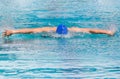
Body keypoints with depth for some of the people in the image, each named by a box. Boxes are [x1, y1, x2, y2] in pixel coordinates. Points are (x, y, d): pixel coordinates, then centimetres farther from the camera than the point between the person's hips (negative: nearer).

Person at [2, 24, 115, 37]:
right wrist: (13, 31, -54)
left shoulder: (73, 30, -38)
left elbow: (90, 30, -35)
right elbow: (31, 30, -46)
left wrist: (107, 32, -38)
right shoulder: (50, 30, -42)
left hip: (69, 34, 2)